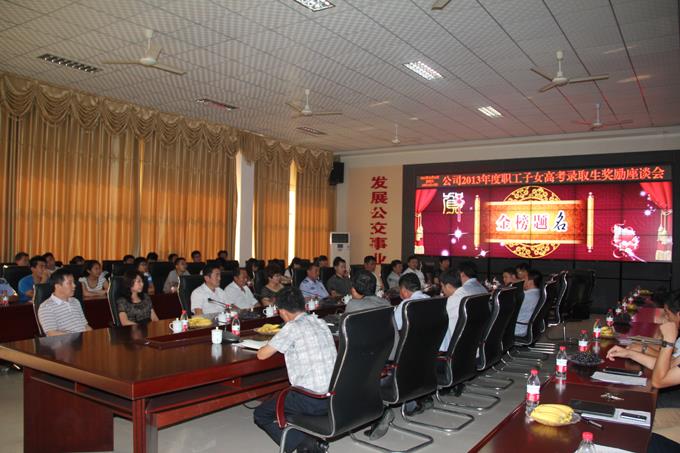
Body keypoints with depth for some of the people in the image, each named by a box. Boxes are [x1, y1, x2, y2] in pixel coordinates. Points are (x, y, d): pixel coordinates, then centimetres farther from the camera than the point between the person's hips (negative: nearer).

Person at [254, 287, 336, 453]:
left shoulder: (293, 327, -12)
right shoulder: (321, 323, 9)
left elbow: (262, 355, -6)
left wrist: (270, 345, 14)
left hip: (312, 400, -7)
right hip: (336, 396, 7)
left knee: (260, 414, 13)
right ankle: (316, 439, 13)